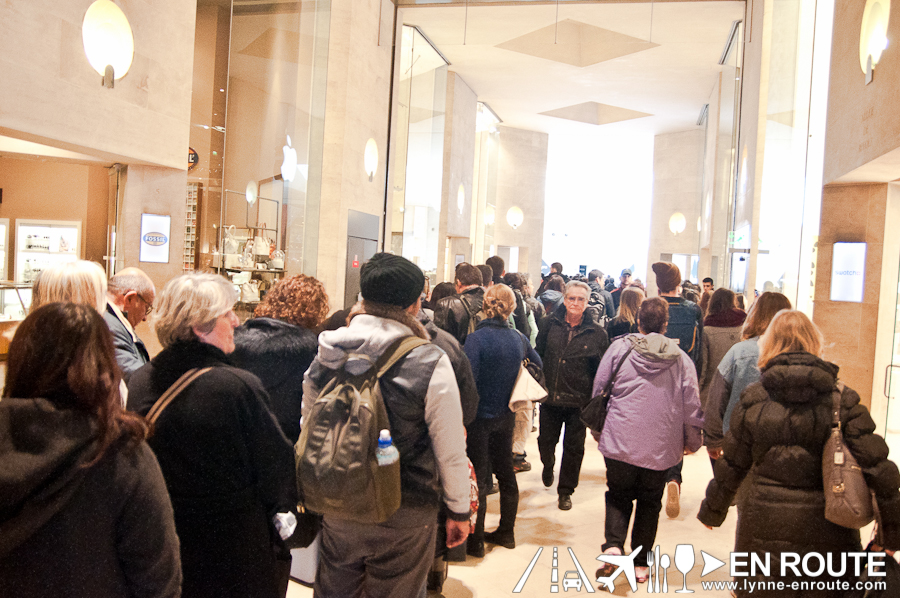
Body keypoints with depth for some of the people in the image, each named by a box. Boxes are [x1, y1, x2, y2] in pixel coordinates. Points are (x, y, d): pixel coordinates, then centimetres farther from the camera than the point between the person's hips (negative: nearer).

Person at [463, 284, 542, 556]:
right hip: (506, 417, 5)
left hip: (480, 416, -5)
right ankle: (506, 532, 32)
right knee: (505, 472, 18)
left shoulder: (476, 339, -19)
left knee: (478, 477, 4)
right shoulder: (518, 338, -3)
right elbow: (539, 366, 11)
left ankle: (475, 540, 15)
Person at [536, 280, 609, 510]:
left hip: (578, 400, -1)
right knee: (546, 441, 14)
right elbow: (538, 355, 7)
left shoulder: (597, 333, -4)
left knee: (574, 448, 8)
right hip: (549, 396, 1)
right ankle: (548, 466, 48)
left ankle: (566, 491, 27)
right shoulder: (550, 324, -1)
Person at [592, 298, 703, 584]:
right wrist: (692, 442, 19)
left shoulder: (620, 347, -3)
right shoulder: (681, 359, 0)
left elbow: (599, 389, 2)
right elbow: (691, 405, 3)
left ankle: (613, 546, -5)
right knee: (649, 502, 17)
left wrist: (597, 428, 17)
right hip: (660, 447, 1)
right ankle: (640, 563, 23)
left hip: (619, 442, -1)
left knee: (618, 496, 16)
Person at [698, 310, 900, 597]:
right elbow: (876, 466, -8)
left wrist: (711, 510, 15)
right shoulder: (842, 399, -7)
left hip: (765, 526, 0)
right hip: (828, 530, 0)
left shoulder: (754, 399, -6)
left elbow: (731, 466, 0)